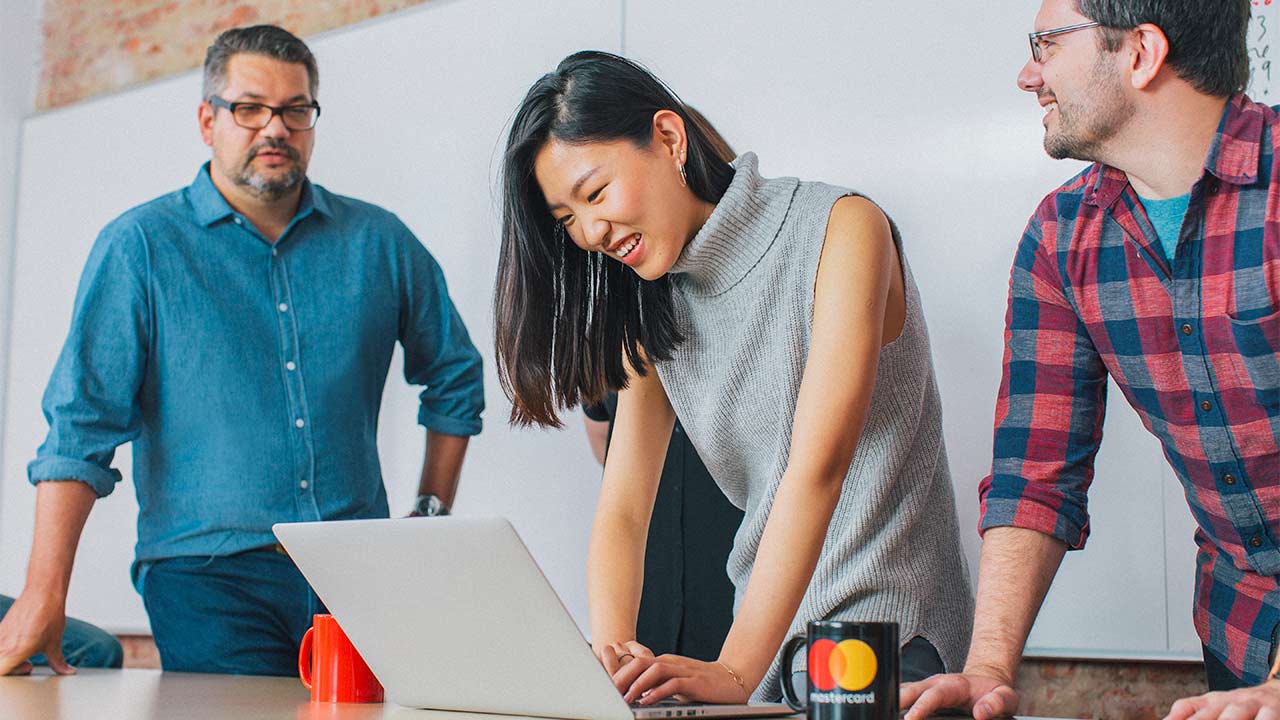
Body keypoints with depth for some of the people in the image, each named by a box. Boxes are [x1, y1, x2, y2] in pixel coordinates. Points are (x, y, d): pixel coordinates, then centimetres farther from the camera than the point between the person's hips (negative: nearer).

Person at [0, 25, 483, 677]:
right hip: (208, 576, -2)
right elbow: (81, 423, -4)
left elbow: (455, 377, 22)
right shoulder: (141, 246, 0)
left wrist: (431, 519, 15)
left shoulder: (379, 242, 9)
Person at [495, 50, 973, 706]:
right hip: (768, 629, 5)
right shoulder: (652, 311, 9)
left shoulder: (840, 228, -10)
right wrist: (609, 656, -18)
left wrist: (736, 670, -27)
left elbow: (818, 464, -20)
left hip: (883, 621, -5)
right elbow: (621, 511, 1)